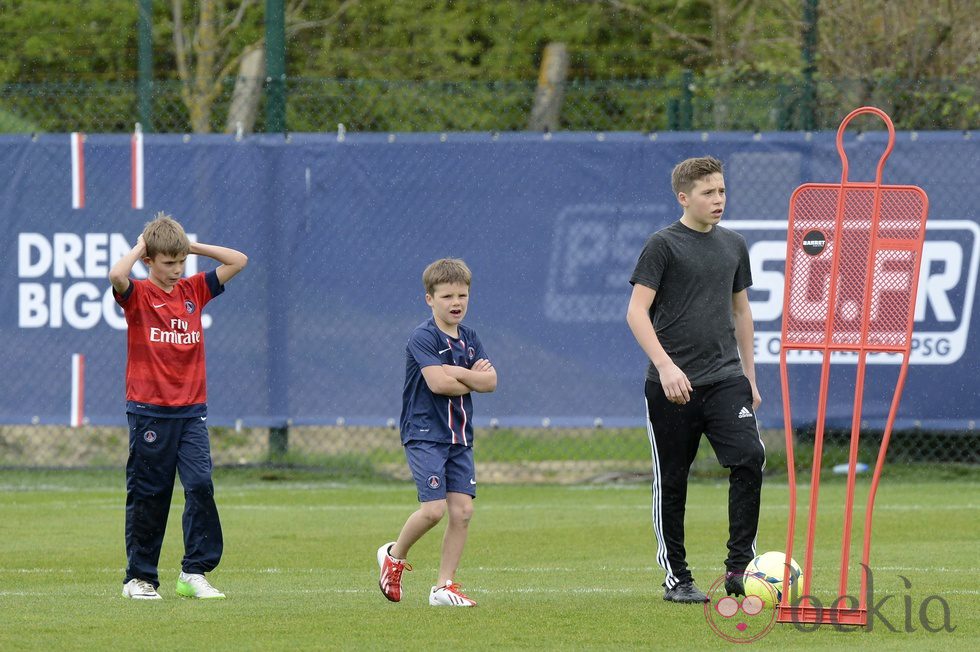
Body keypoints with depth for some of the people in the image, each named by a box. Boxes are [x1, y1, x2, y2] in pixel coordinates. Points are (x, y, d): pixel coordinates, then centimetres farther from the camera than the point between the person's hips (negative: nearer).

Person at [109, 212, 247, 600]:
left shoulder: (193, 291, 9)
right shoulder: (137, 295, -4)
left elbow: (238, 261, 10)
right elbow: (116, 275, -27)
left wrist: (192, 247, 4)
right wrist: (140, 247, -9)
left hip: (191, 410, 3)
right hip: (149, 411, -3)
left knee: (201, 484, -9)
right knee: (148, 496, 3)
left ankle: (194, 573, -4)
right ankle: (140, 578, 13)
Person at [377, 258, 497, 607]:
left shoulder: (468, 339, 12)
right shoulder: (423, 337, -10)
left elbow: (491, 381, 2)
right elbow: (437, 383, -22)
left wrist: (457, 372, -15)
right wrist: (473, 379, -7)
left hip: (459, 438, 7)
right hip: (425, 434, -7)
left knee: (462, 509, 0)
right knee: (433, 508, -15)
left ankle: (445, 585, 7)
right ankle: (394, 555, 12)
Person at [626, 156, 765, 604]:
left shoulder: (733, 246, 13)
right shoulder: (664, 245, -5)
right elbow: (636, 311, -10)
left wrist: (749, 375, 20)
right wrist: (665, 366, -20)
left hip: (725, 378, 4)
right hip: (673, 383, -4)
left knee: (749, 458, -14)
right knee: (672, 482, 2)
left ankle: (739, 567, -9)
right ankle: (676, 578, 12)